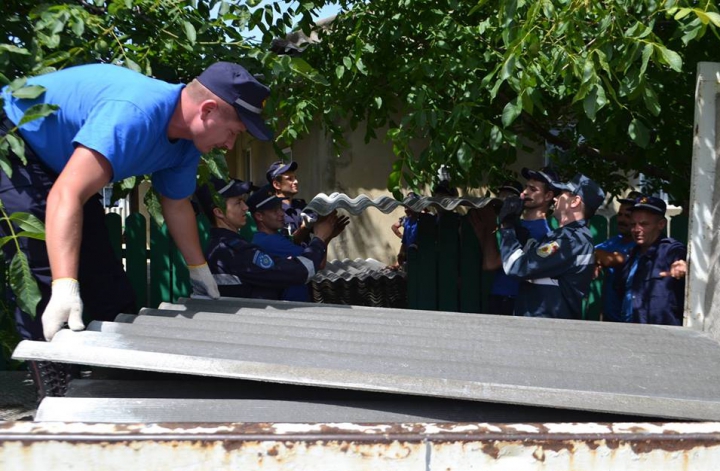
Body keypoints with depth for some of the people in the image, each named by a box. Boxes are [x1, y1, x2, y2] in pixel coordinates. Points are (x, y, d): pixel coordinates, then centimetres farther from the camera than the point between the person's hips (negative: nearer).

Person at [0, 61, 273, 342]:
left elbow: (177, 205, 9)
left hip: (57, 162, 9)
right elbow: (67, 195, -47)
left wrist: (199, 269, 15)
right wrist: (65, 288, -54)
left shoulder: (187, 146, -9)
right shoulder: (134, 116, -39)